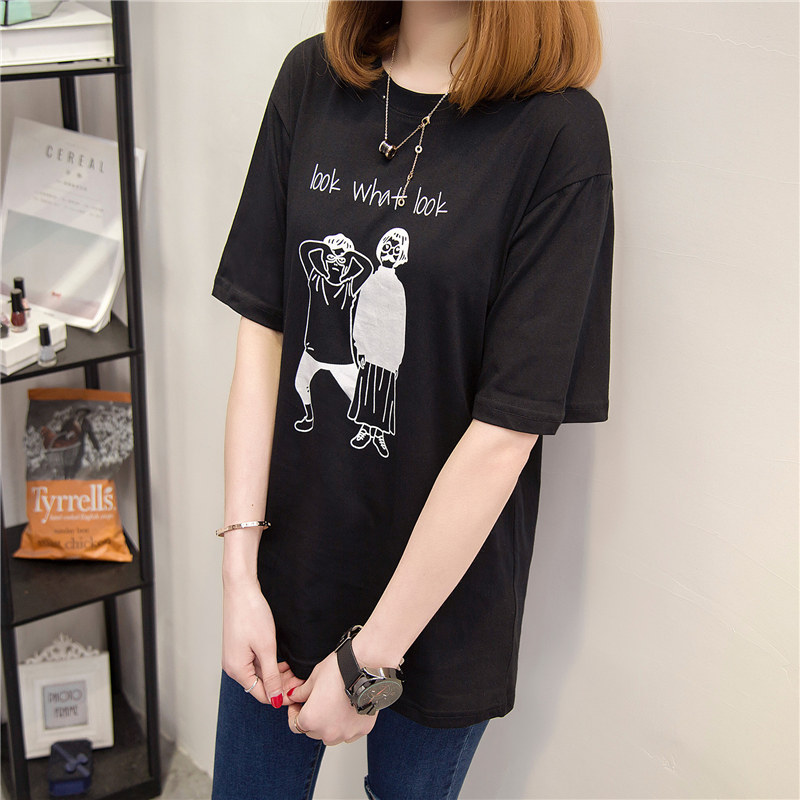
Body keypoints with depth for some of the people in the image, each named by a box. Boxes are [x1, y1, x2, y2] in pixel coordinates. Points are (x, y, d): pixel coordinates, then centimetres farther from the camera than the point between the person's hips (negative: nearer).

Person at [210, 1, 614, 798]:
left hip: (438, 605, -3)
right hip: (286, 570, 3)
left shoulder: (557, 133, -16)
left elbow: (505, 432, -18)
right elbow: (262, 329, -3)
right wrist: (239, 569, -6)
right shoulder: (312, 79, -2)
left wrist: (371, 657, -13)